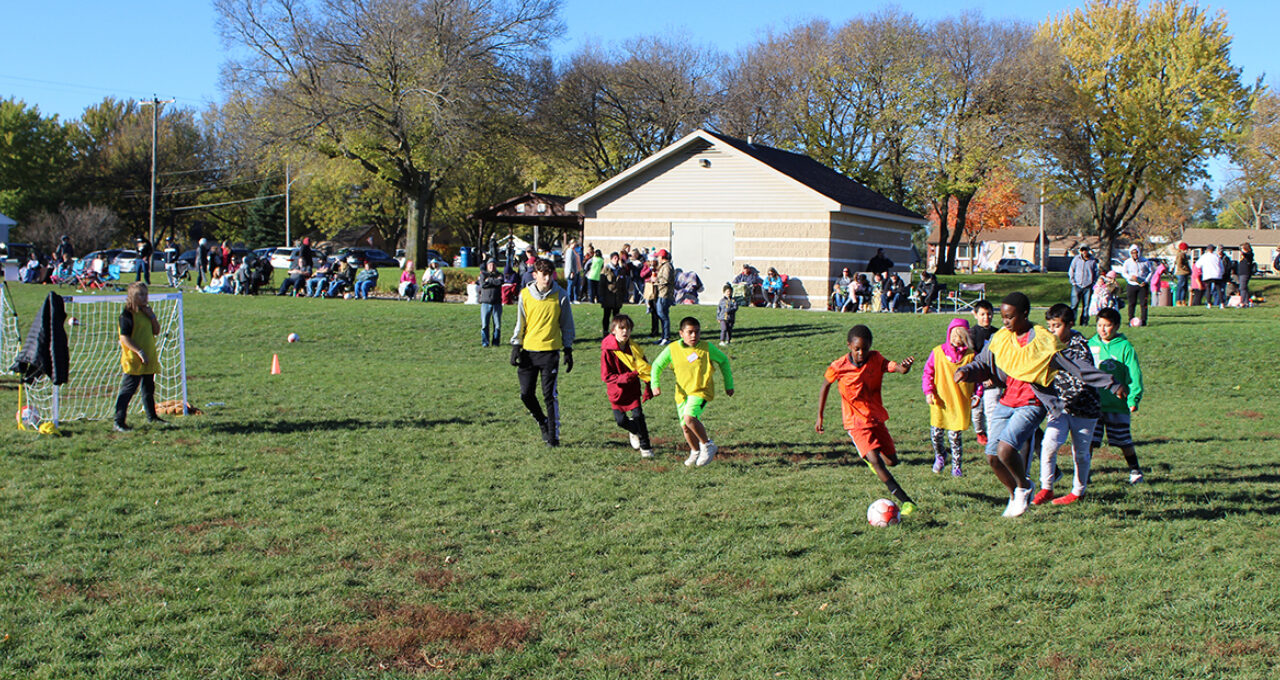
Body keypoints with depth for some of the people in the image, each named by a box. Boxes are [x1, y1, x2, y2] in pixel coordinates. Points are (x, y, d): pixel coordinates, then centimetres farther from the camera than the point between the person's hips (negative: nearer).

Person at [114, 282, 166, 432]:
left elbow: (156, 331, 14)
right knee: (127, 390, -9)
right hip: (133, 362, -8)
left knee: (149, 389, 19)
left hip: (149, 360, 8)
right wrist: (139, 351, -24)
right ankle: (118, 422, -7)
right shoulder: (127, 315, -12)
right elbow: (124, 338, -18)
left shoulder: (146, 312, 13)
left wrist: (152, 317, -2)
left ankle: (151, 416, 33)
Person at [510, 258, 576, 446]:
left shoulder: (561, 296, -1)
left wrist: (568, 351, 3)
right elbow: (520, 323, 12)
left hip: (550, 351, -3)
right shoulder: (525, 295, 3)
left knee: (550, 395, -6)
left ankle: (553, 435, 4)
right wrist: (516, 346, 5)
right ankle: (543, 423, 26)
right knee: (526, 394, 1)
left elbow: (567, 325, 6)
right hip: (528, 351, 3)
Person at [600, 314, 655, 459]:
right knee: (620, 420, -3)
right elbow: (606, 376, -15)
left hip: (633, 388, 2)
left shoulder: (633, 347, -5)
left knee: (638, 415, -10)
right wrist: (623, 378, -30)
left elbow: (644, 368, 6)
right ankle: (635, 430, 33)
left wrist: (648, 388, 1)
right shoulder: (607, 351, -16)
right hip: (616, 390, -2)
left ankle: (645, 447, 6)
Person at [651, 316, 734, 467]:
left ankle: (707, 445, -7)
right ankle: (695, 452, 36)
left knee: (689, 418, -27)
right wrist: (655, 384, -10)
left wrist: (729, 384, 13)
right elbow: (657, 365, 6)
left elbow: (723, 360, 9)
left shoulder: (707, 347, -7)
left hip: (701, 391, -4)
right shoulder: (672, 349, -5)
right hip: (682, 393, 4)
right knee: (685, 427, 8)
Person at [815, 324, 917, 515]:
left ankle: (869, 456, 45)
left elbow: (898, 368, -23)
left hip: (876, 418, 4)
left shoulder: (876, 360, -9)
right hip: (856, 422, -4)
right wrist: (820, 417, 6)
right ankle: (905, 501, -20)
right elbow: (825, 386, 3)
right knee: (876, 461, -20)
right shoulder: (839, 367, -13)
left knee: (891, 461, 9)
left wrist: (905, 366, -49)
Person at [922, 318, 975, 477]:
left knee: (955, 436, -1)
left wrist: (976, 395, 1)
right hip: (940, 401, 1)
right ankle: (939, 456, 31)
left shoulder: (970, 355, 3)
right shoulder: (938, 352, 2)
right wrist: (928, 391, -5)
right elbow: (928, 373, 6)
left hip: (960, 403, -1)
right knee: (936, 433, 0)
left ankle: (956, 466, 16)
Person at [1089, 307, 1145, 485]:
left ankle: (1135, 470, 26)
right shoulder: (1090, 345, 7)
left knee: (1124, 441, 8)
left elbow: (1134, 374, -5)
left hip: (1117, 404, -3)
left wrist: (1134, 398, -14)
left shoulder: (1125, 347, -4)